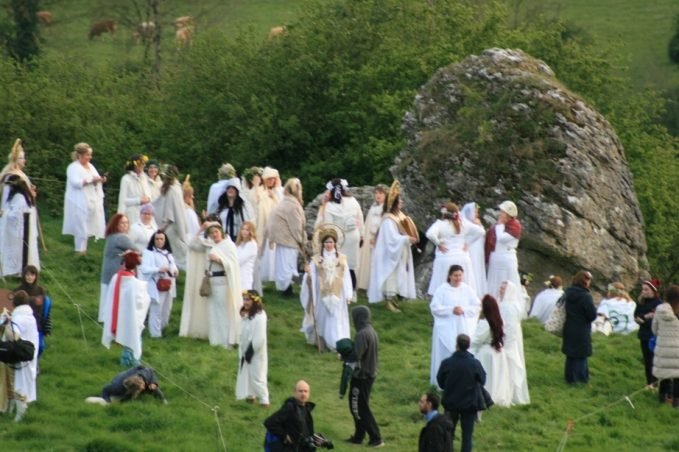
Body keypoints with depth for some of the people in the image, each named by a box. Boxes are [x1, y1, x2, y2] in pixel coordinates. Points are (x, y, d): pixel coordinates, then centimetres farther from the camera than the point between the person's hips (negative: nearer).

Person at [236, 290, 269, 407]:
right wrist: (242, 349, 9)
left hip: (256, 353, -9)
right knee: (246, 373, 18)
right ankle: (251, 395, 31)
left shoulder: (259, 317, -24)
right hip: (245, 350, 9)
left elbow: (260, 338, -25)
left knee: (257, 375, -5)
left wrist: (251, 351, -20)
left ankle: (264, 400, 2)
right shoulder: (245, 315, 4)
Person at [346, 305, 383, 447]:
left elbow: (355, 357, -26)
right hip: (370, 374, 9)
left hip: (360, 376, -9)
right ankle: (358, 436, 24)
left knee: (359, 408, 0)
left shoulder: (362, 335, -22)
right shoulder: (372, 332, 7)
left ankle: (376, 438, -1)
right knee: (360, 406, 18)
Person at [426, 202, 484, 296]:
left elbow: (430, 234, -24)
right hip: (462, 259, 4)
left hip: (445, 259, -4)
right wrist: (467, 241, 7)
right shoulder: (463, 224, 4)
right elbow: (480, 231, 3)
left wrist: (438, 243, -8)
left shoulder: (440, 224, -7)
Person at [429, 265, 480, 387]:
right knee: (446, 357, -1)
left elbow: (477, 307, 3)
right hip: (446, 330, -2)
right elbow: (434, 307, -8)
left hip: (464, 329, 2)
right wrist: (451, 310, -19)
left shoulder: (468, 289, 4)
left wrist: (464, 310, -15)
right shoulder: (442, 289, -3)